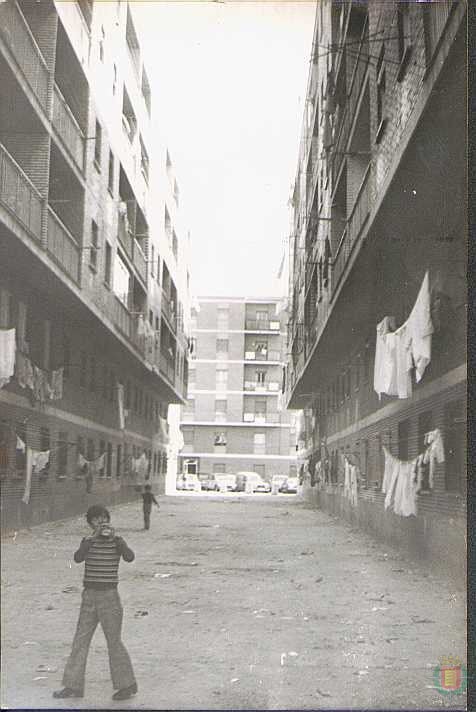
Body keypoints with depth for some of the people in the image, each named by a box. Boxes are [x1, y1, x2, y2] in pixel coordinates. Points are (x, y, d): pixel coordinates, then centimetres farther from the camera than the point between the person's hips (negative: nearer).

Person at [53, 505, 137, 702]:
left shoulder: (117, 541, -3)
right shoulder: (88, 541, 5)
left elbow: (129, 557, -23)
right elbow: (78, 558, -15)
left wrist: (114, 537, -28)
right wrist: (93, 537, -23)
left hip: (109, 596, -4)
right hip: (89, 596, 4)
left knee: (114, 641, 1)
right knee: (80, 640, 6)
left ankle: (127, 685, 14)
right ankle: (74, 686, 16)